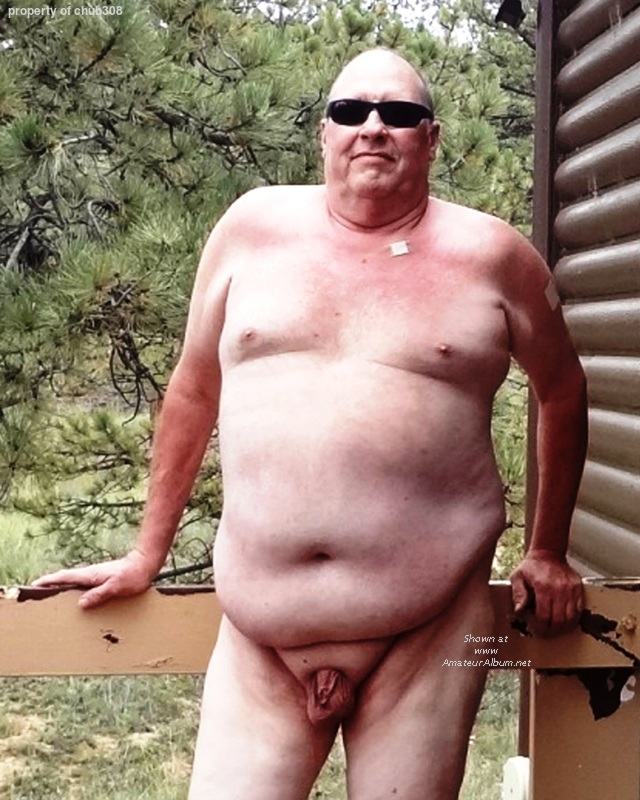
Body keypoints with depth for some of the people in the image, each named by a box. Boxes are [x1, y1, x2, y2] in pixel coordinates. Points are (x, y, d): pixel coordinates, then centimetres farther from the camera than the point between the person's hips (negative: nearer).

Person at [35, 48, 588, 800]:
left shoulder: (492, 256, 1)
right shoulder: (254, 226, 5)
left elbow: (562, 393, 15)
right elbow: (194, 388, 13)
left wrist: (547, 554, 16)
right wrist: (147, 553, 16)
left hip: (426, 640, -1)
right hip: (259, 636, 2)